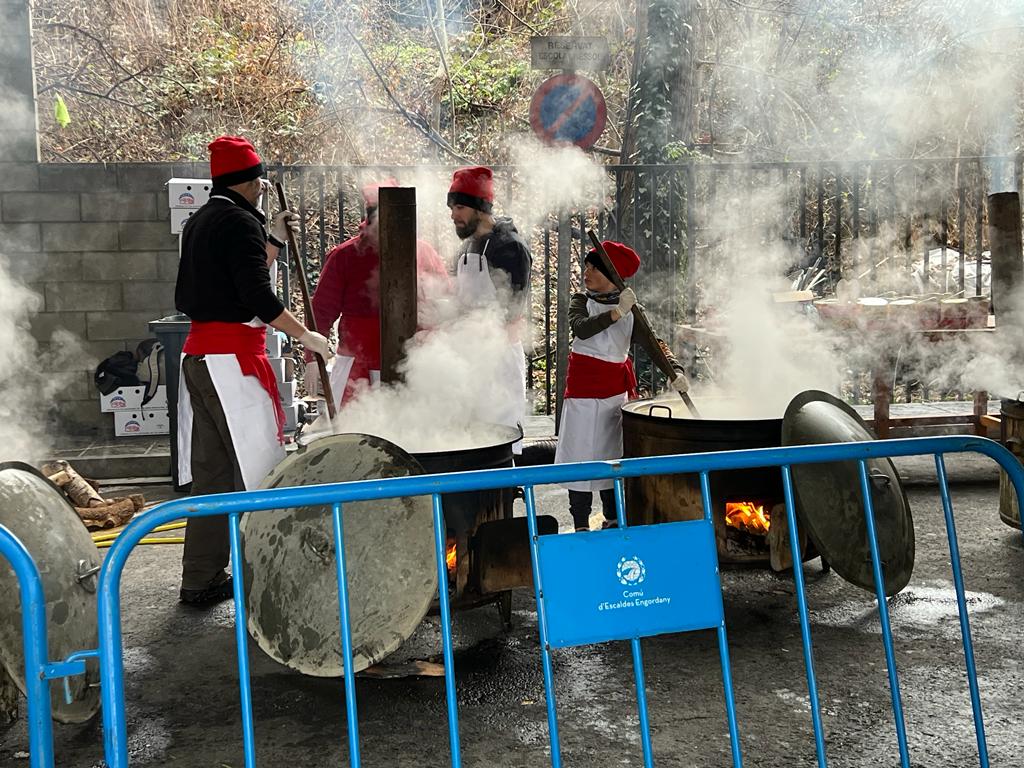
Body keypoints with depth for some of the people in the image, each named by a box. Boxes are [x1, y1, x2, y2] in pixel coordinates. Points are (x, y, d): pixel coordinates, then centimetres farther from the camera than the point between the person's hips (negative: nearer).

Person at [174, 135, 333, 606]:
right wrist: (305, 336, -10)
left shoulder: (199, 222, 19)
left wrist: (274, 240, 24)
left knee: (212, 470, 12)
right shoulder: (239, 222, -10)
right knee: (255, 466, -6)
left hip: (198, 352, 10)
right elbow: (259, 296, -17)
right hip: (233, 354, -10)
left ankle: (201, 580, 18)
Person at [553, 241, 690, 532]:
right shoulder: (581, 301, -1)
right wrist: (616, 313, -33)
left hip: (617, 391, 2)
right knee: (581, 455, 0)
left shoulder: (630, 311, 2)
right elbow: (581, 329, -22)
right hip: (583, 389, -2)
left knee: (613, 455, 11)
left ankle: (613, 521, 24)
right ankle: (581, 526, 9)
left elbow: (653, 344, -4)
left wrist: (676, 371, -20)